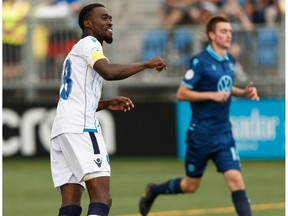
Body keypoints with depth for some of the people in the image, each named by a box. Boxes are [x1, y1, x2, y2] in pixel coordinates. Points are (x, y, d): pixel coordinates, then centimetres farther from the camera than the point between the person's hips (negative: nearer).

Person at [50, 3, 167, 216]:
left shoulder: (77, 50, 29)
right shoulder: (89, 43, -1)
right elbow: (109, 72, -22)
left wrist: (107, 103, 22)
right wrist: (147, 64, -14)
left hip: (62, 127, 10)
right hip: (80, 128, -10)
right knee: (102, 198, -17)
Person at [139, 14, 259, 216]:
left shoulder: (230, 60, 7)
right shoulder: (200, 61, -13)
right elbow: (181, 93, -13)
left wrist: (244, 92, 7)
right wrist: (212, 95, -21)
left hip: (224, 133, 5)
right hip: (201, 133, -5)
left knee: (235, 180, -10)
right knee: (191, 185, 10)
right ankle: (153, 191, 37)